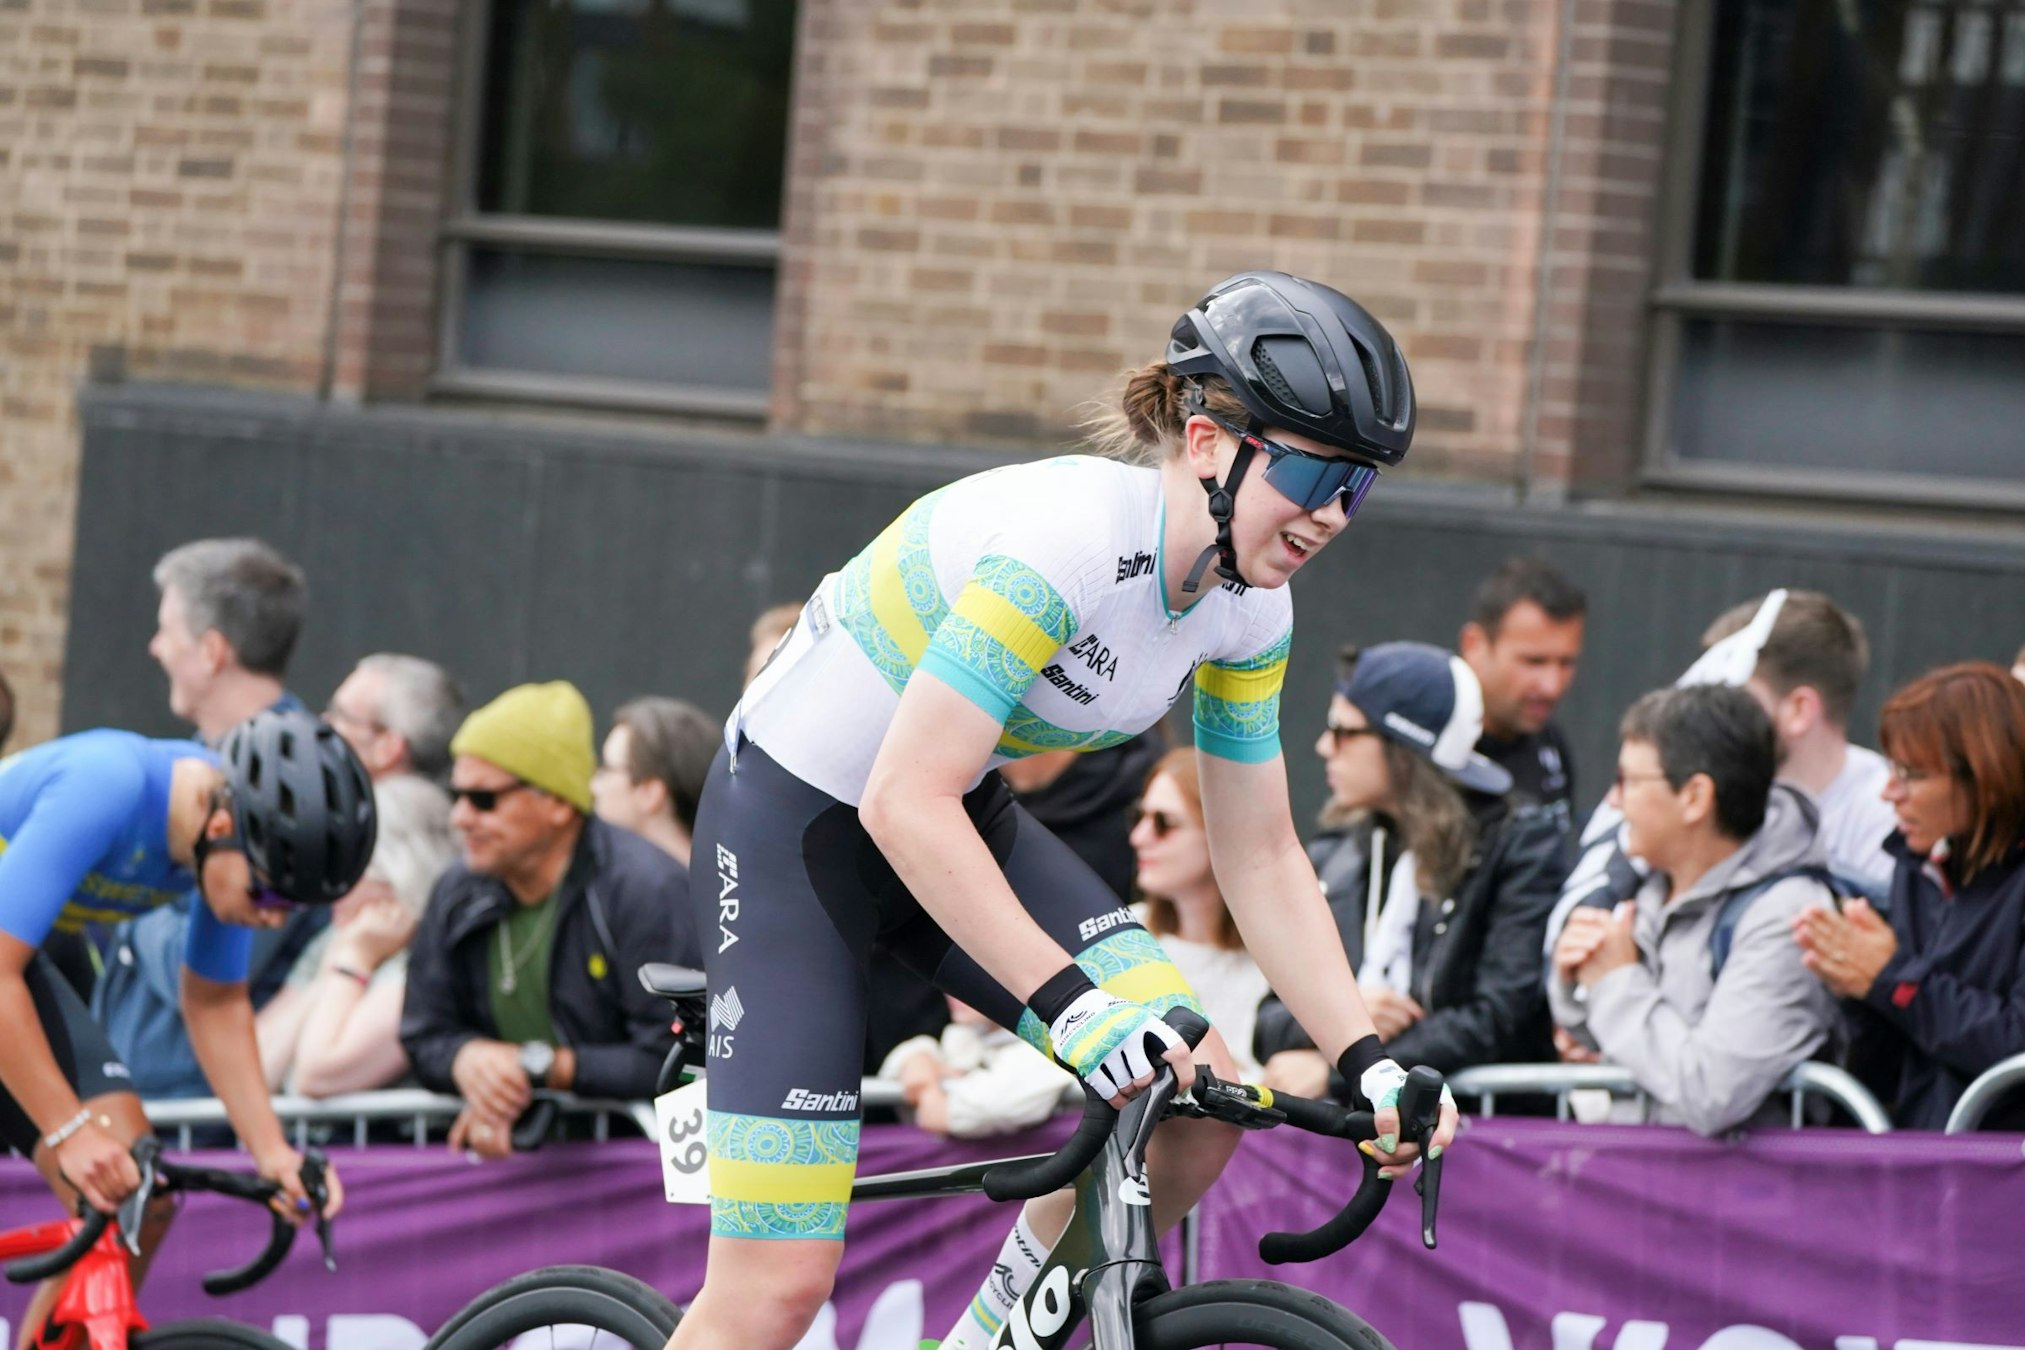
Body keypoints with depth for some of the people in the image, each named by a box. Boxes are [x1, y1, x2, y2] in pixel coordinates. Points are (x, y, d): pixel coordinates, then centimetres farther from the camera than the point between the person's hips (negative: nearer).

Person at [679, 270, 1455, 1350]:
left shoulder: (1247, 608, -7)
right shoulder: (1067, 541, -32)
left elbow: (1261, 862, 1)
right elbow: (906, 802, -35)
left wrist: (1366, 1061, -10)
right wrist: (1072, 1004, -39)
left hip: (961, 820, 7)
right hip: (795, 819, -7)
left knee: (1202, 1098, -11)